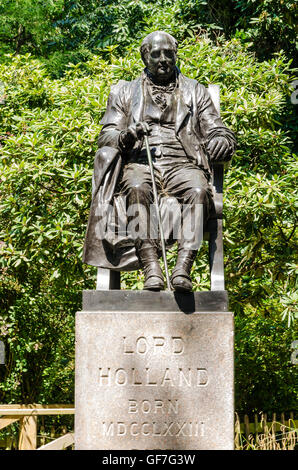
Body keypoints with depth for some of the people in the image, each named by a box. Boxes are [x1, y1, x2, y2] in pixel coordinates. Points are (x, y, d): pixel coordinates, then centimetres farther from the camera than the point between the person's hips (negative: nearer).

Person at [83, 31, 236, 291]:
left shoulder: (195, 92, 25)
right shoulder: (124, 92, 24)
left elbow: (223, 136, 18)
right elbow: (106, 137, 14)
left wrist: (217, 146, -8)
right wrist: (126, 136, -10)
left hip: (182, 163, 1)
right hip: (139, 161, 0)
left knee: (199, 191, -35)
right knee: (138, 189, -37)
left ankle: (183, 267, -44)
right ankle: (151, 268, -44)